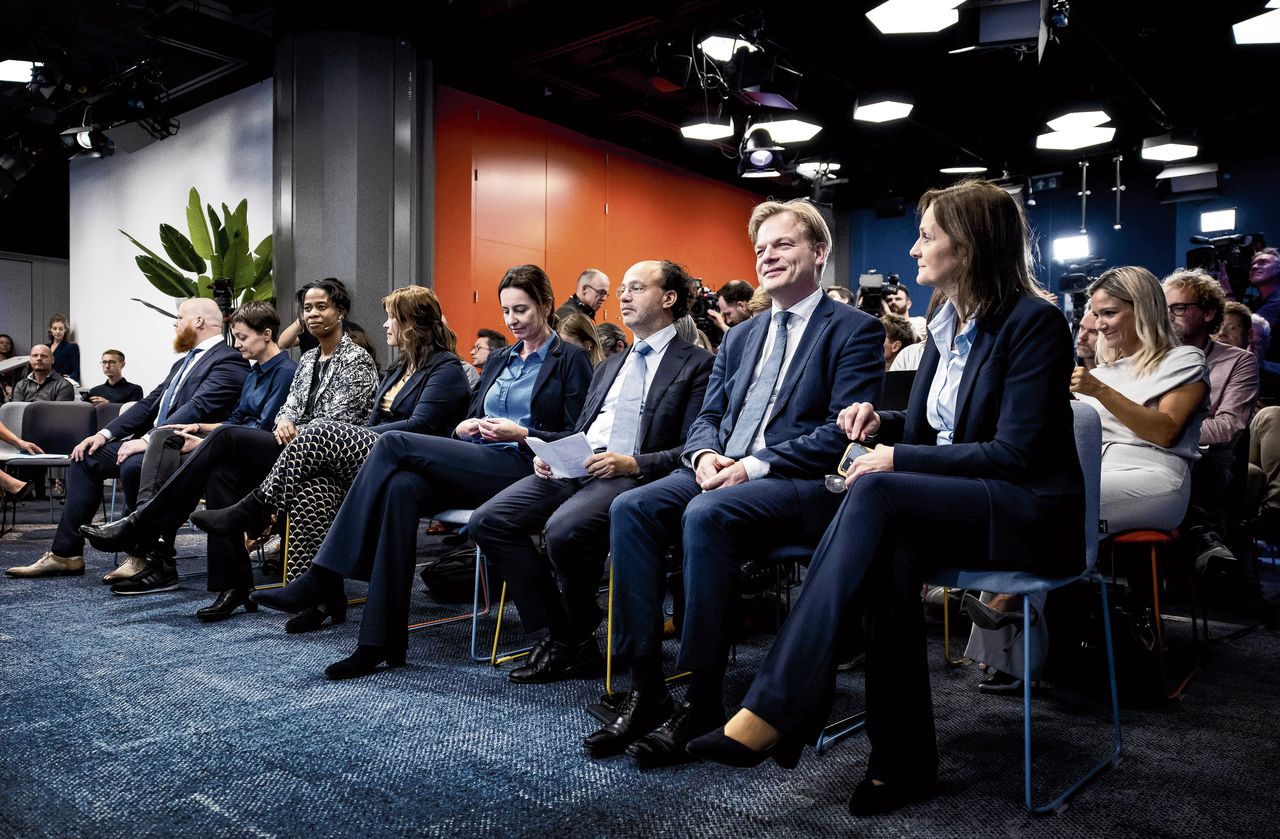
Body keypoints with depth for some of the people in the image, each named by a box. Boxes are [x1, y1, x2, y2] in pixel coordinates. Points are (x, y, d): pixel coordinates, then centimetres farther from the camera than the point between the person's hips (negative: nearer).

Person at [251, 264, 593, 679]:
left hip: (521, 470, -6)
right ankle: (382, 640, -28)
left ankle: (324, 578, -18)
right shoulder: (499, 359, 27)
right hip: (474, 466, 6)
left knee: (394, 443, -22)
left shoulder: (570, 360, 6)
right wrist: (465, 427, 3)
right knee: (401, 486, -28)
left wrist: (521, 434, -13)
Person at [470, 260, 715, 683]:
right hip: (572, 469, 7)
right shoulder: (608, 366, 28)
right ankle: (555, 635, -5)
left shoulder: (697, 364, 4)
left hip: (631, 475, -7)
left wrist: (633, 464, -19)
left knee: (564, 529, -34)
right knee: (488, 520, -12)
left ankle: (574, 640, -6)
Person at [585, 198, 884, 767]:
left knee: (705, 515, -35)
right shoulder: (739, 337, 23)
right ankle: (645, 688, -16)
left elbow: (842, 433, -10)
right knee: (630, 508, -21)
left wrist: (755, 464, -19)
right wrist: (706, 452, -5)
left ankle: (704, 700, -21)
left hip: (804, 484, -6)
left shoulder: (855, 331, 2)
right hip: (722, 470, 6)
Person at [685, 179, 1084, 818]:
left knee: (875, 494, -33)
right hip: (952, 499, 7)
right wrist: (884, 421, -2)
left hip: (1028, 511, -7)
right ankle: (903, 760, -19)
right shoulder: (946, 323, 12)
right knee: (889, 551, -29)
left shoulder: (1033, 321, -12)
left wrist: (899, 461, -20)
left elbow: (1013, 453, -18)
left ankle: (774, 711, -34)